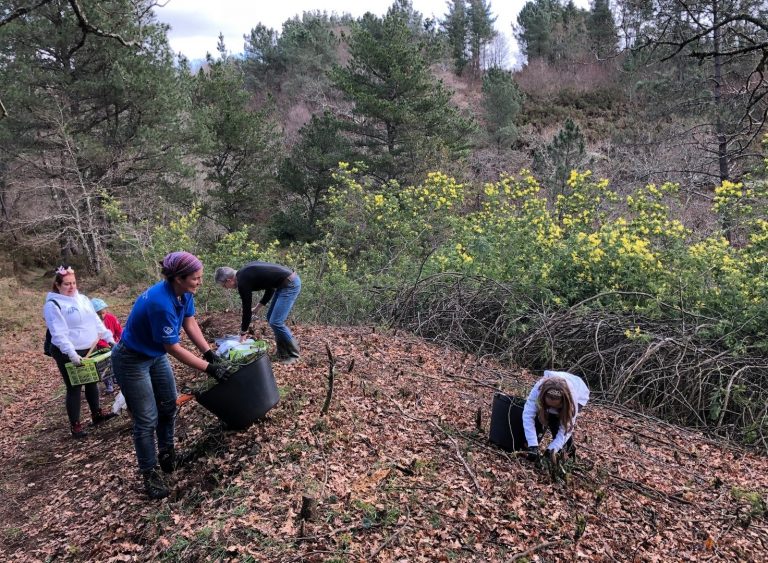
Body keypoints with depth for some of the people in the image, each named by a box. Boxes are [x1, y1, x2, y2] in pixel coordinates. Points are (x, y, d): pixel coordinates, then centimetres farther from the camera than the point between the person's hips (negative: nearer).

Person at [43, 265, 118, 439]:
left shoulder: (82, 299, 9)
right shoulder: (53, 305, -14)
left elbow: (96, 321, 13)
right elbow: (59, 333, -22)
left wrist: (109, 338, 6)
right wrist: (72, 354, -30)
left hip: (88, 349, 7)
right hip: (68, 354, -7)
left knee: (92, 382, 17)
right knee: (74, 388, -1)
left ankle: (97, 413, 32)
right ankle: (75, 425, 10)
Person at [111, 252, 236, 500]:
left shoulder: (184, 293, -13)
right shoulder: (160, 302, -37)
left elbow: (190, 323, -1)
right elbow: (174, 347, -30)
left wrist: (210, 354, -9)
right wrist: (209, 368, -27)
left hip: (156, 355, 8)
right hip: (132, 361, -8)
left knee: (168, 405, 16)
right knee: (147, 419, -1)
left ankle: (166, 453, 36)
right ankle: (150, 474, 13)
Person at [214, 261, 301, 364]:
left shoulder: (243, 282, -12)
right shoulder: (245, 272, 15)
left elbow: (246, 308, -5)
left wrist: (243, 334, 7)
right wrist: (258, 307, 19)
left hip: (290, 284, -10)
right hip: (290, 279, 10)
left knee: (276, 322, -7)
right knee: (271, 318, 14)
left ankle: (293, 355, 6)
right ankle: (283, 353, 20)